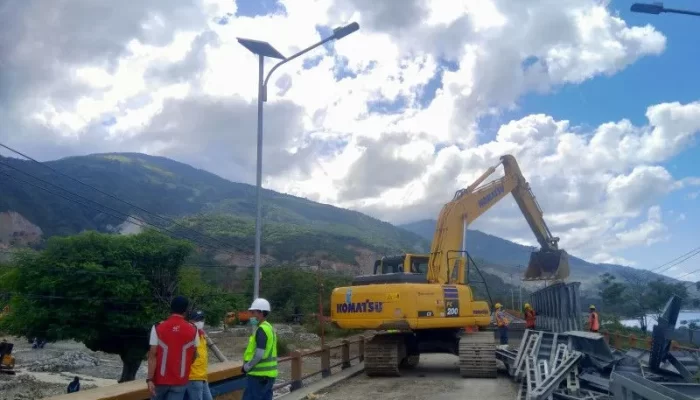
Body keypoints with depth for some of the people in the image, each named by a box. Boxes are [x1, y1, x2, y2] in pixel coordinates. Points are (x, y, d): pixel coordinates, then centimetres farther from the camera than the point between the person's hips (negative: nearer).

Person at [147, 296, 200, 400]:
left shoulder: (158, 328, -8)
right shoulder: (192, 330, -5)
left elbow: (153, 355, -12)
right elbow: (194, 356, 6)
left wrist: (150, 379, -10)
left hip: (160, 379, 0)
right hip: (180, 381, 0)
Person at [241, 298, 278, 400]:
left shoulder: (262, 329, -16)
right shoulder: (268, 327, 15)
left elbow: (259, 354, -22)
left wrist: (247, 367, -9)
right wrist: (249, 365, 14)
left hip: (260, 374, -10)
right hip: (268, 373, 10)